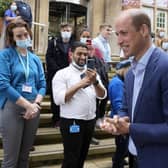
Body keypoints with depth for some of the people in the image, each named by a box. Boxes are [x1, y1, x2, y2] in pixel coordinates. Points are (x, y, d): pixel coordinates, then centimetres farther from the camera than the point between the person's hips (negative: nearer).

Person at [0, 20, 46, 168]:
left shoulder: (35, 58, 12)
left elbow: (42, 85, 8)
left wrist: (35, 104, -11)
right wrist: (27, 105, -17)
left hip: (33, 108, 5)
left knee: (25, 155, 16)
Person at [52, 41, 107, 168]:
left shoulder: (92, 73, 9)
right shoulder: (62, 74, -6)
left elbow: (102, 95, 0)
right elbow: (59, 99, -17)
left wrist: (95, 82, -19)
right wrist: (79, 85, -21)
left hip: (90, 121, 6)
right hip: (71, 122, -5)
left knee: (82, 157, 18)